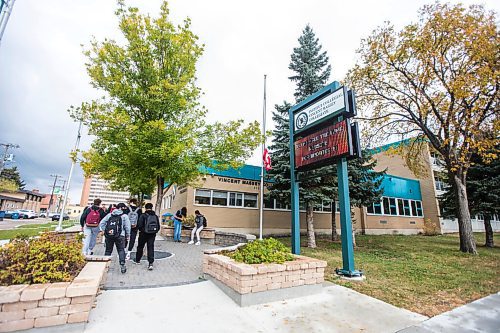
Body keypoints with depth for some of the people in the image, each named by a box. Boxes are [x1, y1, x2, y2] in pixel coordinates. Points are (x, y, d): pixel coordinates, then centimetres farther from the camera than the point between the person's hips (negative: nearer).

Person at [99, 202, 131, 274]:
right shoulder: (124, 216, -1)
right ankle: (122, 265, -2)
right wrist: (127, 235, 7)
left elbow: (101, 223, 7)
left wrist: (103, 230, 14)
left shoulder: (109, 215, 10)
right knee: (121, 250, 4)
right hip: (120, 236, -3)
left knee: (108, 250, 17)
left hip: (108, 235, 4)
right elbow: (127, 226, -3)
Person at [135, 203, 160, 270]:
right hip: (152, 234, 2)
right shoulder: (155, 216, 2)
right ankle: (151, 263, -4)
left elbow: (139, 225, -12)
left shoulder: (143, 215, -10)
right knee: (151, 248, 4)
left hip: (144, 234, -2)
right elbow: (158, 227, 4)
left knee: (140, 247, 19)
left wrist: (141, 230, 8)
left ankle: (137, 260, 37)